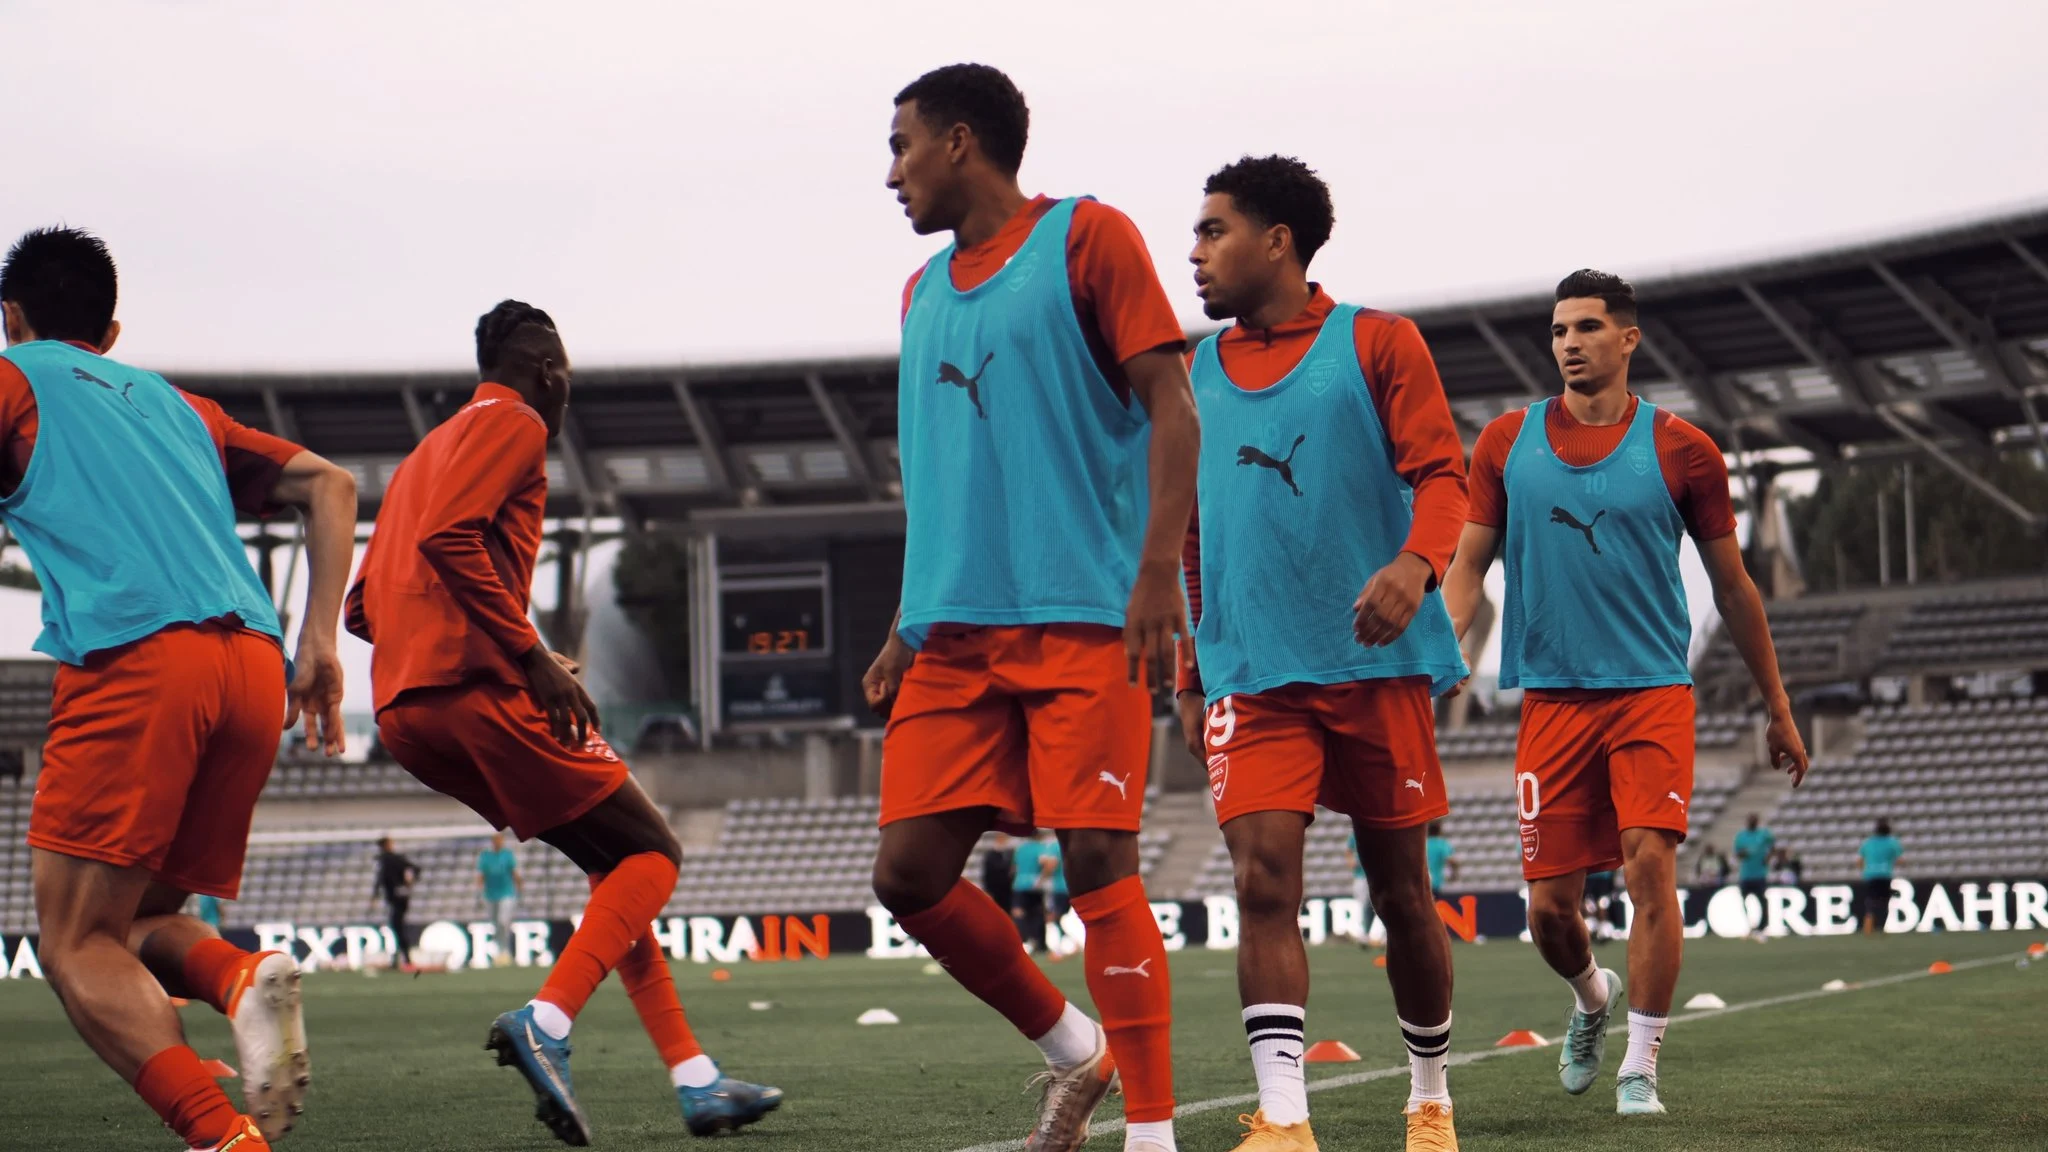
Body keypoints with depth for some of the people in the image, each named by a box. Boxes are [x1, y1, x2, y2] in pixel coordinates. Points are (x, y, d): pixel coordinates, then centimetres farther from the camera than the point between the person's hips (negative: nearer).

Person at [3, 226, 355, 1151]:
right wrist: (319, 644, 23)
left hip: (135, 660, -6)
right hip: (256, 665, 6)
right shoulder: (175, 404, 32)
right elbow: (328, 485, 29)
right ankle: (242, 977, -15)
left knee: (76, 944, -3)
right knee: (137, 918, 19)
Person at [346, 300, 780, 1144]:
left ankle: (694, 1080, 11)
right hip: (480, 690, -9)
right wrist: (531, 655, -17)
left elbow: (364, 605, 24)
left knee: (616, 861, 16)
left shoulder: (429, 450, 28)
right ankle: (546, 1021, -22)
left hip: (406, 712, 9)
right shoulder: (513, 424, 1)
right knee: (650, 853, -1)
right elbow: (447, 537, -18)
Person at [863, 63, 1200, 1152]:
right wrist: (908, 631, 18)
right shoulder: (923, 292, 20)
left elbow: (1172, 410, -6)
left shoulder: (1086, 237, 0)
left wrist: (1158, 571, -18)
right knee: (908, 869, -1)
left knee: (1097, 861, -11)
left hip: (1083, 617, -7)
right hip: (954, 633, 7)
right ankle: (1072, 1051, 19)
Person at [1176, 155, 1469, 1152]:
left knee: (1400, 888, 7)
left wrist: (1415, 564, -26)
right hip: (1251, 676, 2)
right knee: (1264, 877, -15)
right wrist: (1190, 678, 18)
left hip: (1376, 661, -2)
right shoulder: (1198, 375, 14)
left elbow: (1441, 473, -6)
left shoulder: (1377, 344, 2)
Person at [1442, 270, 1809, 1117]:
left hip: (1653, 691, -2)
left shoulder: (1680, 451, 2)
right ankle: (1592, 998, 36)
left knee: (1649, 861, -18)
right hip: (1551, 698, 2)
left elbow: (1733, 586, 10)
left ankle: (1639, 1069, -7)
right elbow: (1468, 567, 9)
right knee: (1549, 906, 2)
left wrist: (1778, 711, 13)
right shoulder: (1506, 443, 6)